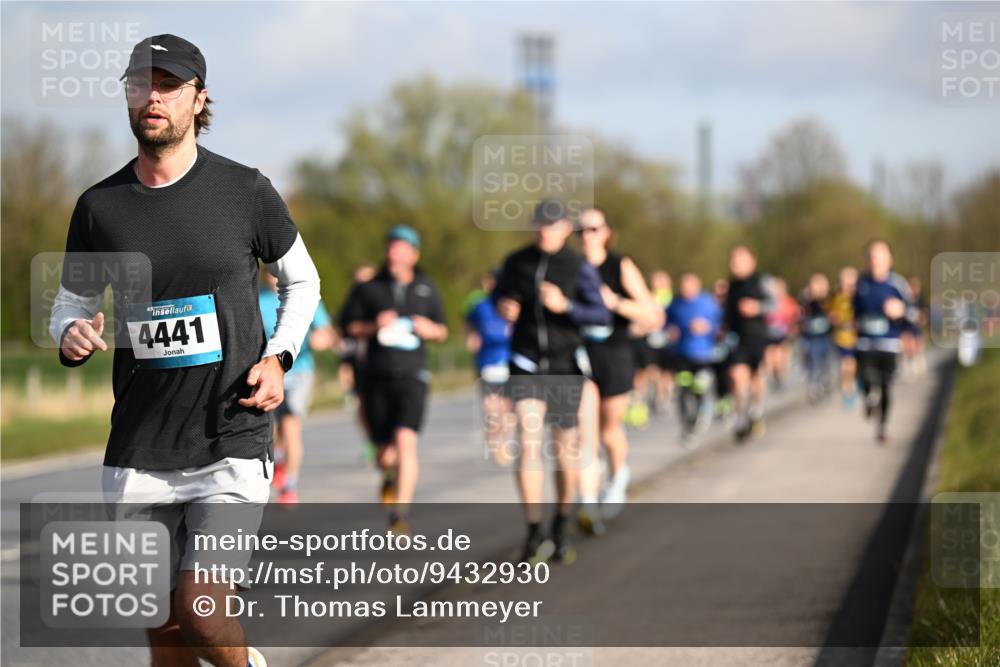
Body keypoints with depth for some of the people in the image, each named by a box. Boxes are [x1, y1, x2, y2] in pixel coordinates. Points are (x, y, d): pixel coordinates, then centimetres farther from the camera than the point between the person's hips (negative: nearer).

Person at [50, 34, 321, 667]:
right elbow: (72, 301, 16)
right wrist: (71, 336, -8)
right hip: (138, 453, 3)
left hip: (231, 442, -3)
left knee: (202, 614, -13)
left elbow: (302, 281, 13)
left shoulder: (245, 190, -1)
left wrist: (278, 357, -2)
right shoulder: (99, 206, 4)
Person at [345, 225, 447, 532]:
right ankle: (390, 475, 43)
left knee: (406, 440, -21)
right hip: (377, 379, 1)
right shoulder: (371, 288, 7)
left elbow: (442, 332, 15)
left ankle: (400, 512, -22)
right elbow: (353, 329, 9)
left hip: (412, 375, -1)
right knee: (385, 454, 5)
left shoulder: (427, 289, 8)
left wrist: (430, 329, -7)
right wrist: (374, 326, -11)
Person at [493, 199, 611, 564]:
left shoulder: (580, 268, -8)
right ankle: (534, 534, -16)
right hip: (526, 366, 0)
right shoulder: (516, 261, -1)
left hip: (565, 366, 0)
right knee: (528, 442, -17)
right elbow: (500, 294, 16)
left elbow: (602, 316, -13)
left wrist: (564, 306, -29)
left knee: (565, 449, 9)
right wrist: (503, 308, -9)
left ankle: (561, 527, 32)